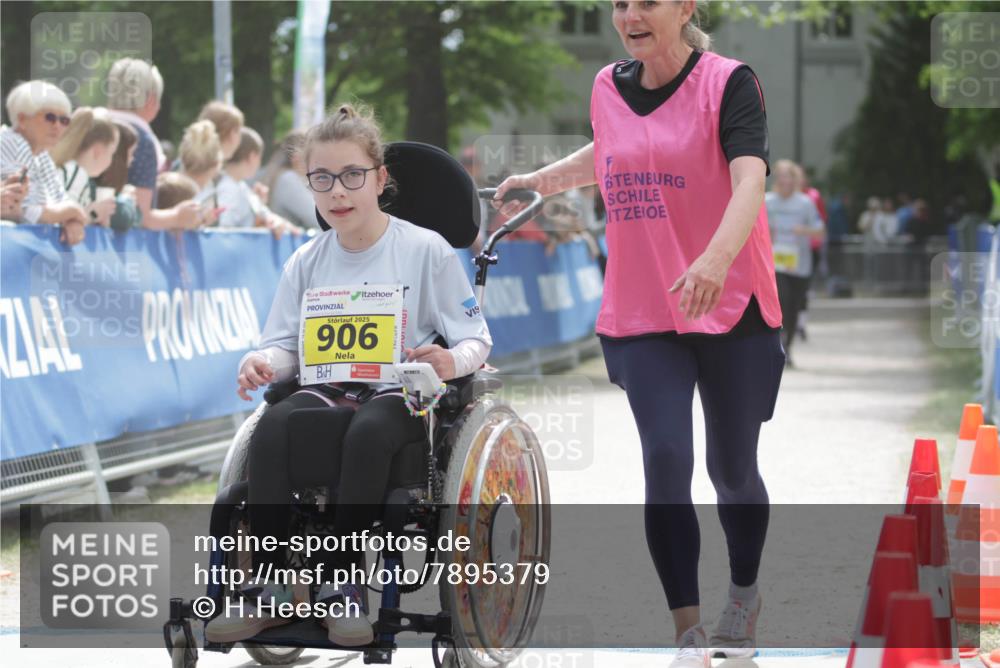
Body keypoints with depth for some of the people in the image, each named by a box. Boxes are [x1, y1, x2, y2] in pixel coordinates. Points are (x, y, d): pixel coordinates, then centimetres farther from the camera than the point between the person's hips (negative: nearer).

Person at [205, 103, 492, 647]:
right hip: (328, 387, 4)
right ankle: (270, 588, -27)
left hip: (402, 392, -4)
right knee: (273, 426, -29)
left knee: (368, 431, -38)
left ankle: (340, 586, -30)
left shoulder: (426, 250, 0)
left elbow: (475, 340, 0)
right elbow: (286, 345, 11)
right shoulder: (306, 263, 12)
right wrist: (263, 364, -14)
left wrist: (452, 361, -24)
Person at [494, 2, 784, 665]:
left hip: (732, 308, -3)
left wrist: (718, 256, -42)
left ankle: (744, 596, 38)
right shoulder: (609, 88, 6)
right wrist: (543, 179, 28)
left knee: (733, 470, 10)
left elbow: (750, 179, -27)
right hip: (642, 317, 3)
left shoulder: (730, 82, -11)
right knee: (666, 462, -11)